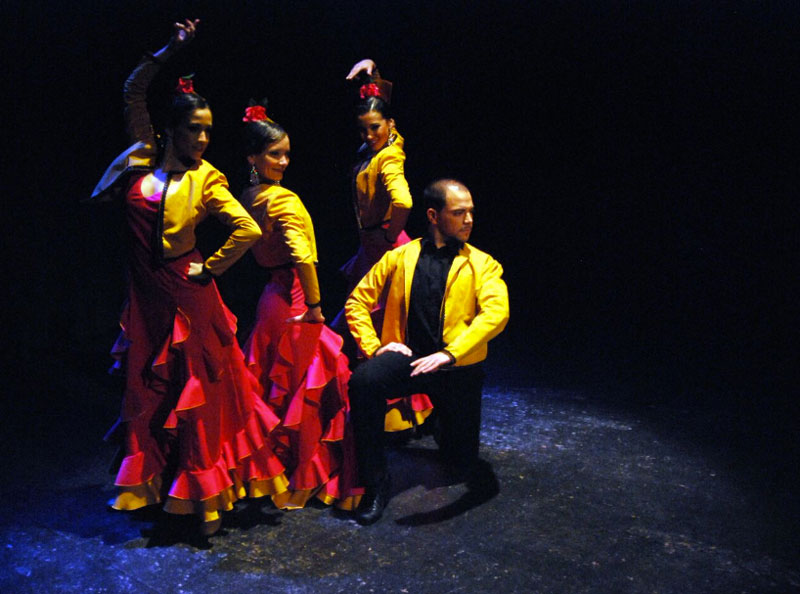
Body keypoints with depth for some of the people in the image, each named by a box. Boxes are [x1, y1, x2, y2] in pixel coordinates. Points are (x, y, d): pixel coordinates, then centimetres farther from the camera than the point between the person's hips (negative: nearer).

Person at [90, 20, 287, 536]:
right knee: (148, 383, 12)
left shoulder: (206, 178, -7)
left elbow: (248, 230, -14)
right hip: (145, 291, 4)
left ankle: (206, 494, 15)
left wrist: (210, 269, -8)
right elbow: (134, 91, 9)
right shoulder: (145, 157, 2)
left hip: (183, 292, -4)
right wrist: (170, 50, 2)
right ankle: (153, 483, 28)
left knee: (196, 387, 3)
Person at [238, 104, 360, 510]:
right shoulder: (283, 199, -18)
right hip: (293, 300, -8)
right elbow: (302, 256, -30)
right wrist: (314, 304, -20)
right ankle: (301, 482, 15)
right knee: (305, 387, 3)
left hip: (271, 294, 9)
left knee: (275, 385, 18)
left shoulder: (249, 197, 8)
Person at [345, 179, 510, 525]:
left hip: (457, 367, 1)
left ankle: (443, 420, 40)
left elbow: (497, 312, -13)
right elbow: (357, 302, 12)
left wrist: (449, 354, -28)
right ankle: (376, 483, -16)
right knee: (362, 382, -33)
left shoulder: (482, 264, 5)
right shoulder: (400, 257, 9)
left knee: (463, 463, 4)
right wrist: (374, 347, -4)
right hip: (406, 356, 0)